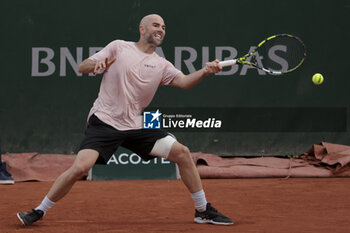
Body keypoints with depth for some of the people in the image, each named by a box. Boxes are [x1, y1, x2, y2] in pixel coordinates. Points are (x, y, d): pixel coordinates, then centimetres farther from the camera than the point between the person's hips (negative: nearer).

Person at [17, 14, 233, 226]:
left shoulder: (162, 65, 9)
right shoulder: (119, 48, 3)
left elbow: (185, 82, -6)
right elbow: (82, 67, 3)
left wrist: (204, 72, -26)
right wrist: (96, 64, -20)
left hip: (137, 127, 4)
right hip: (104, 121, -4)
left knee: (182, 152, -7)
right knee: (80, 168, -22)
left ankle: (203, 210, 8)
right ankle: (39, 212, -4)